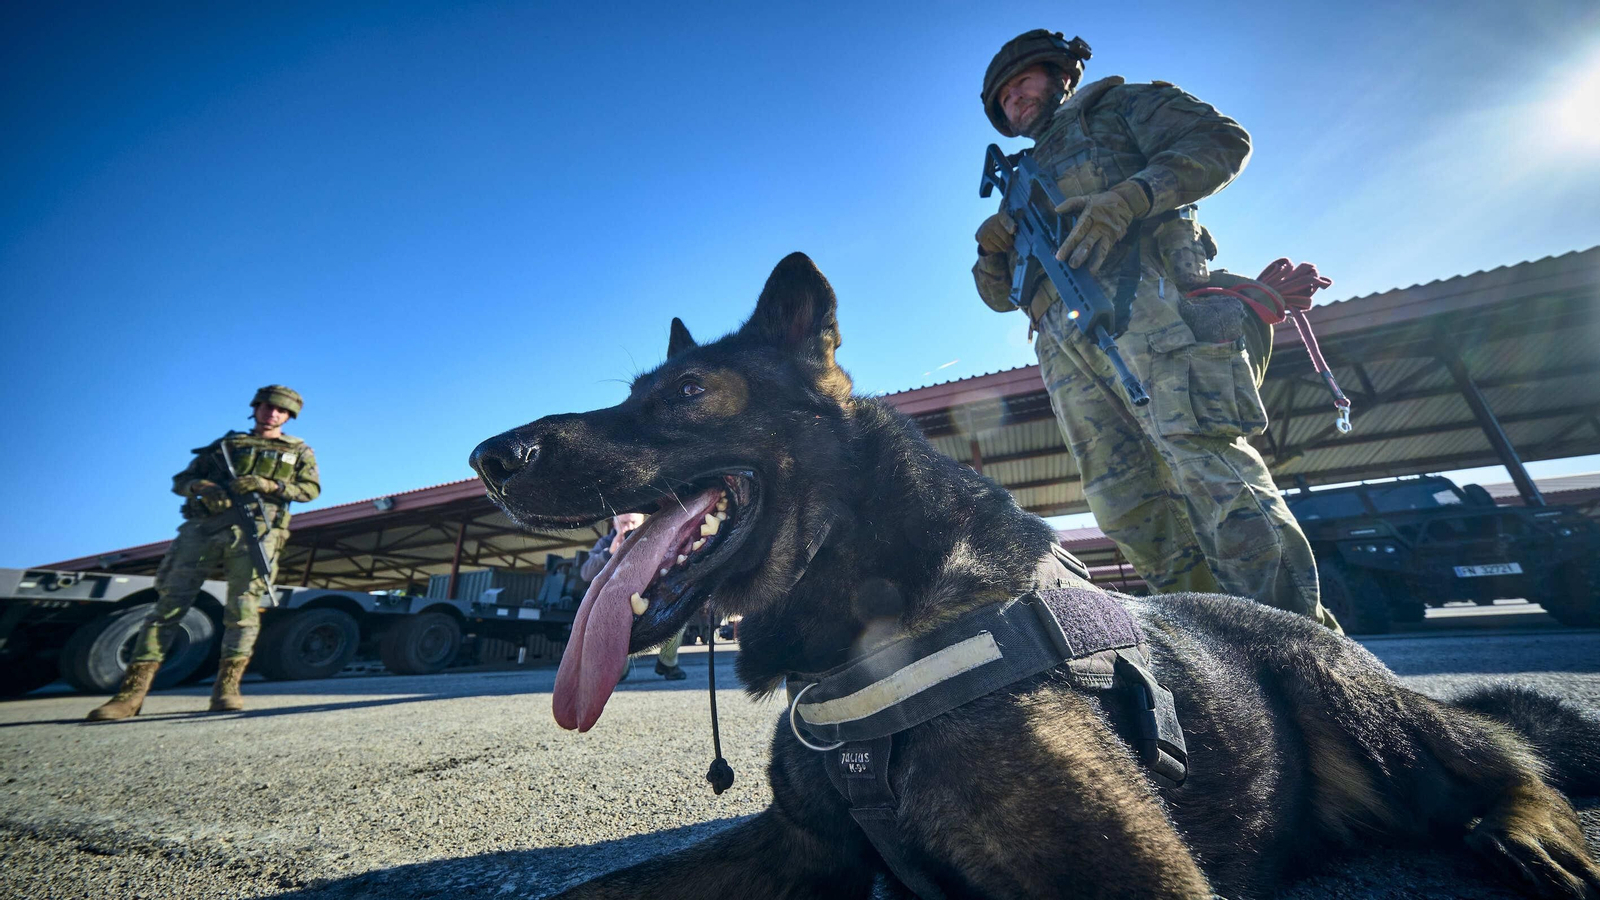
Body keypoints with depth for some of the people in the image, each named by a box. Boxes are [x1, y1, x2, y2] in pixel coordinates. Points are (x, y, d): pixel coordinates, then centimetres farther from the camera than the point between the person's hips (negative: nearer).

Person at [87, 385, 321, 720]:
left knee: (243, 607, -13)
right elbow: (180, 481, 20)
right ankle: (131, 693, -1)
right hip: (203, 526, 2)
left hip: (255, 529, -2)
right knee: (170, 602, -4)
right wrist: (200, 485, -4)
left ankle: (226, 687, -11)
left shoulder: (299, 451, 19)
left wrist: (268, 485, -11)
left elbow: (311, 488, 5)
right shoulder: (225, 443, 25)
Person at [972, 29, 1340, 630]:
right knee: (1127, 510, -8)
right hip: (1064, 344, 5)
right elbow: (1000, 294, 29)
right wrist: (992, 248, 7)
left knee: (1210, 468, -21)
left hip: (1143, 298, -4)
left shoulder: (1119, 104, 27)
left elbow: (1222, 140, 8)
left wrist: (1129, 197, -9)